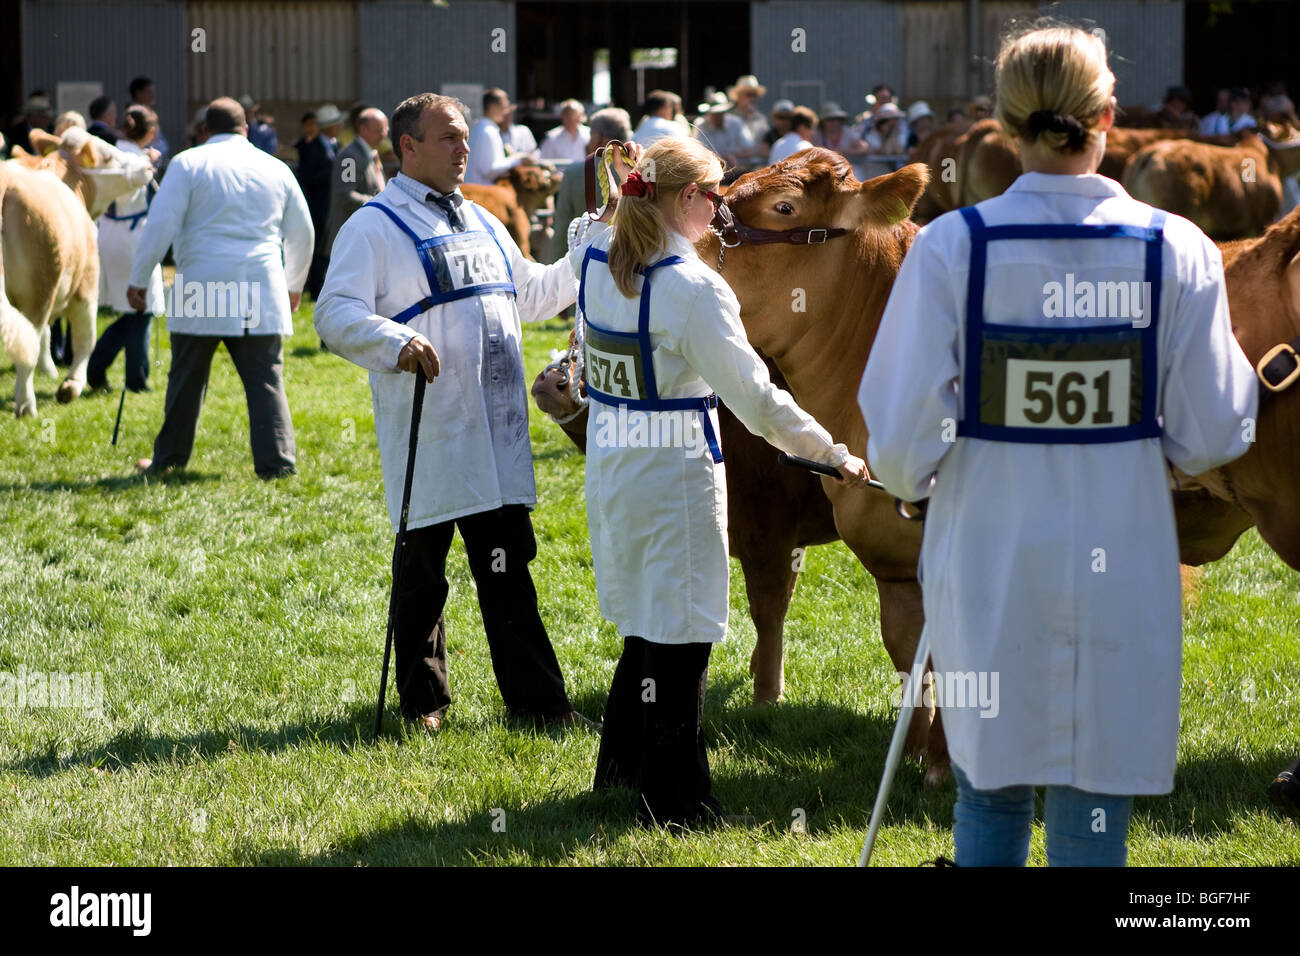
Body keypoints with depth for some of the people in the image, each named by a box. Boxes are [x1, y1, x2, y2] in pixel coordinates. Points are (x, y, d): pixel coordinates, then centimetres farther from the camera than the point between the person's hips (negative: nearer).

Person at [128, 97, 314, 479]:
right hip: (262, 295, 2)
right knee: (266, 379, 3)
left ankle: (168, 459, 19)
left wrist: (138, 280, 3)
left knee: (187, 379, 8)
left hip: (201, 293, -2)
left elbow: (160, 225, -6)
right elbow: (302, 233, 19)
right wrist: (293, 286, 33)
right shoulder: (275, 169, 12)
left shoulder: (188, 164, 1)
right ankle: (276, 461, -4)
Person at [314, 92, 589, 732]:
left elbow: (527, 293, 32)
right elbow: (335, 315, -16)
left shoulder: (481, 222, 19)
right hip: (427, 437, -6)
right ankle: (423, 700, 17)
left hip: (497, 434, 6)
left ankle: (536, 698, 7)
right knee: (422, 574, 5)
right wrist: (396, 343, -32)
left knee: (508, 570, 5)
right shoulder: (375, 227, -5)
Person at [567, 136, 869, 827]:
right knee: (678, 636, 2)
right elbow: (754, 395, -20)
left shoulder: (594, 258, 0)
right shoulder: (691, 288, -21)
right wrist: (833, 455, -12)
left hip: (610, 465, 8)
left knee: (648, 621, 23)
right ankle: (670, 802, 8)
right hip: (676, 472, -8)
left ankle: (621, 765, 36)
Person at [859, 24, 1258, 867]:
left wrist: (914, 481, 15)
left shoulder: (953, 246, -9)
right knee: (1093, 819, 8)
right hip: (1122, 569, 0)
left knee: (990, 796, 17)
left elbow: (902, 432, -8)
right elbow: (1211, 437, -3)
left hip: (989, 567, 0)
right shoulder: (1176, 251, -6)